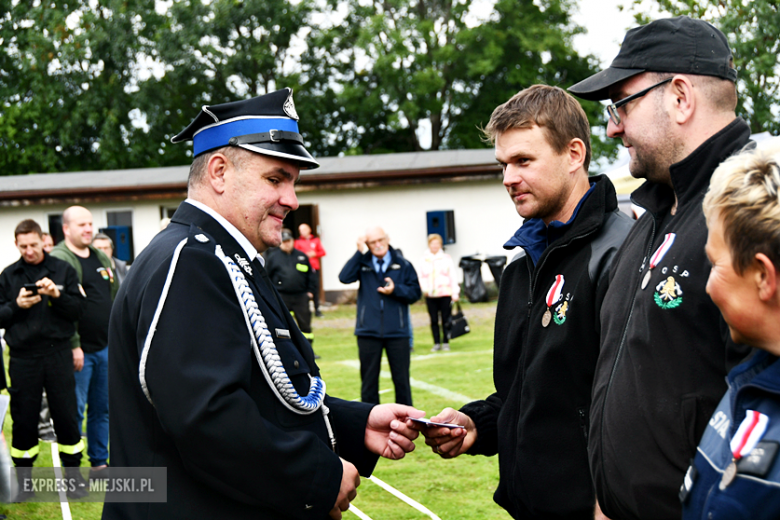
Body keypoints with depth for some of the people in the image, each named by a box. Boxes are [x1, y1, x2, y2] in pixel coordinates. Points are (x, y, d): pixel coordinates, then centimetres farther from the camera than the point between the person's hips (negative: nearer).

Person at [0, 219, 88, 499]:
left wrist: (56, 295, -18)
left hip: (58, 353, -1)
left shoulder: (63, 270, 3)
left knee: (66, 416, 4)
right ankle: (24, 479, 20)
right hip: (23, 357, 1)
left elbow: (77, 309, -2)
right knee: (24, 418, 7)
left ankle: (73, 475, 17)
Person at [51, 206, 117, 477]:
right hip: (79, 351, -7)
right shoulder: (58, 260, -12)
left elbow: (115, 298, 20)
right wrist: (73, 346, -21)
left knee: (102, 408, 13)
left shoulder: (102, 258, 14)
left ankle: (99, 462, 24)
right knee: (75, 409, -1)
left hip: (105, 347, 7)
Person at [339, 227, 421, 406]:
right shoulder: (362, 263, 3)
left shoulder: (402, 265, 4)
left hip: (397, 332, 0)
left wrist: (395, 290, -14)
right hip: (368, 332, 0)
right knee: (369, 379, 8)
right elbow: (344, 277, -16)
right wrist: (360, 252, -16)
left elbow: (415, 292, 2)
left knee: (401, 378, 6)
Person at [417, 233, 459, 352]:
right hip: (430, 296, 1)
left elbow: (453, 276, 4)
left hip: (445, 294, -1)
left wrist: (455, 293, -1)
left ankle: (445, 342, 9)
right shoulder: (424, 260, 7)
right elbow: (421, 277, 8)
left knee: (446, 320, 0)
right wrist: (424, 289, -9)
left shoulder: (446, 258, 4)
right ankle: (436, 343, 11)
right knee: (434, 320, 4)